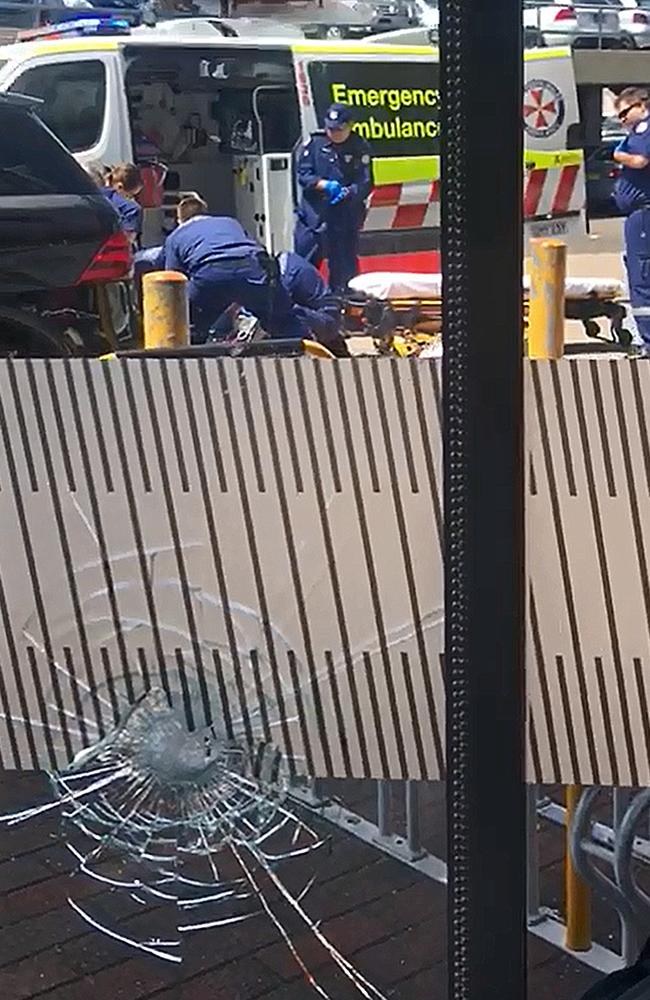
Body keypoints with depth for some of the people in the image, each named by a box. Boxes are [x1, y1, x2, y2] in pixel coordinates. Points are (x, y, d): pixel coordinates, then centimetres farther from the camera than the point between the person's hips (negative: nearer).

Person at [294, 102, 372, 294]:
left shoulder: (360, 149, 0)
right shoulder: (315, 143, 2)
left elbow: (365, 184, -5)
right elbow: (302, 174, -1)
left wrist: (347, 192, -24)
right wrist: (325, 185, -17)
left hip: (346, 217, 0)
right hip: (313, 214, 1)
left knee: (344, 266, 6)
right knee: (303, 261, 3)